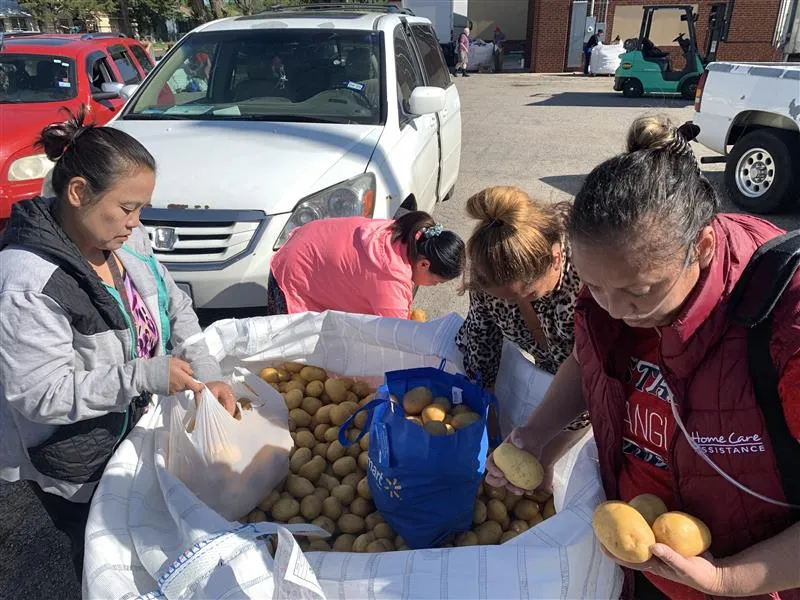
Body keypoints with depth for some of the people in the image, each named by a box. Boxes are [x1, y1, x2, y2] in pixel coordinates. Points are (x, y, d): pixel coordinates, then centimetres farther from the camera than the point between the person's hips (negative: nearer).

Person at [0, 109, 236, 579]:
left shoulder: (126, 240, -8)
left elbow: (174, 306, 0)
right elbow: (40, 394, -28)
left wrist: (207, 375, -10)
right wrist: (146, 376, -32)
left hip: (136, 425, 6)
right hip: (75, 467, -6)